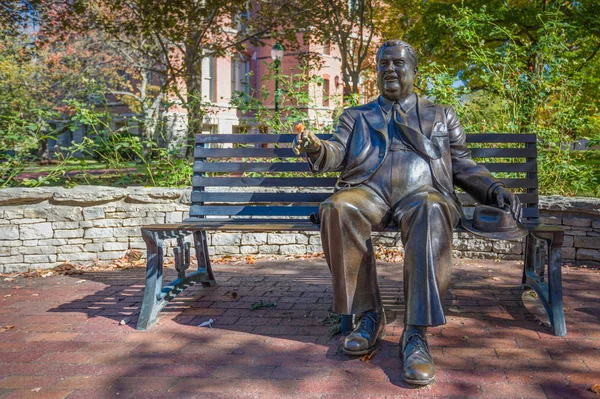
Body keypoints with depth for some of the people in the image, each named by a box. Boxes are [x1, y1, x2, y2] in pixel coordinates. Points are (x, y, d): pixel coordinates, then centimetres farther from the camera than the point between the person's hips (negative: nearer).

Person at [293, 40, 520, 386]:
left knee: (431, 212, -39)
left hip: (422, 191, -1)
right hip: (368, 191, 1)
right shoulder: (356, 116, 27)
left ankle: (416, 333, -34)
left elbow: (462, 164, 22)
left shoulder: (441, 116, 27)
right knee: (337, 209, -35)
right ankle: (371, 316, -21)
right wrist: (317, 149, -12)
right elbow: (338, 153, 12)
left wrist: (494, 188, 4)